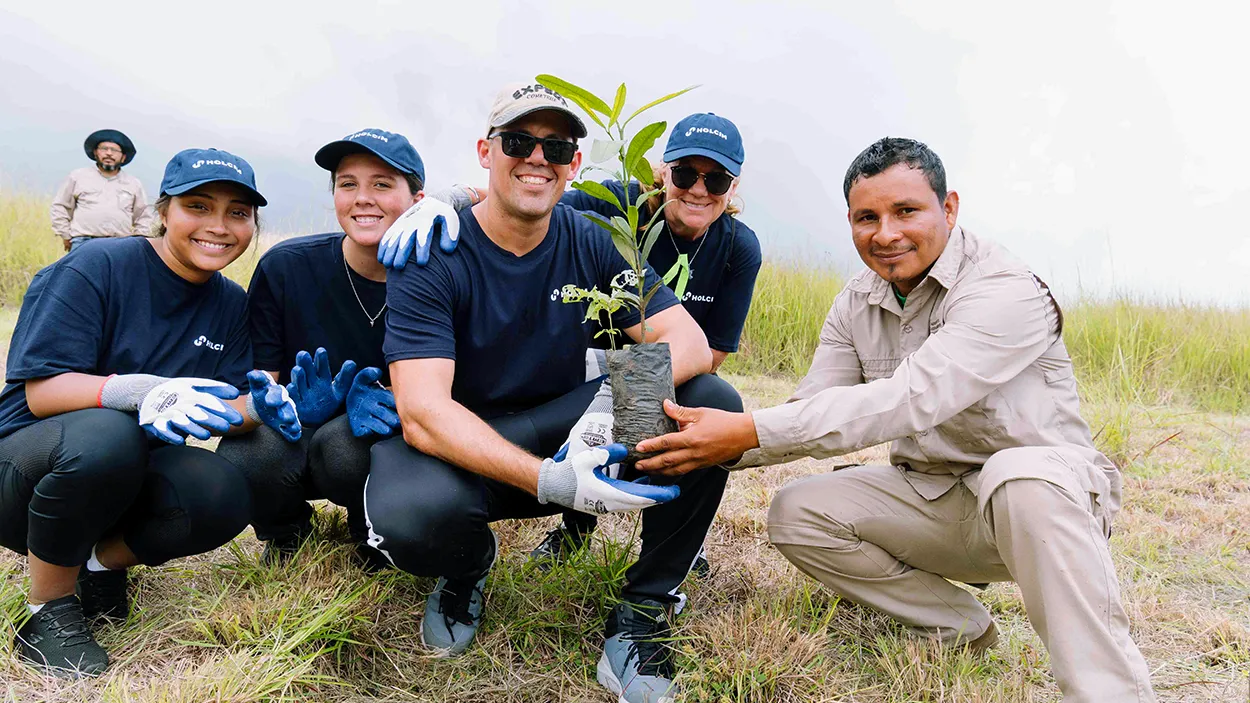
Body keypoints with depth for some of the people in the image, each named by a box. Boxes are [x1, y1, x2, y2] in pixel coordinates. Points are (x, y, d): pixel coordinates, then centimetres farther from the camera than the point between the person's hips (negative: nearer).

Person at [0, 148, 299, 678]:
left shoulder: (230, 305, 3)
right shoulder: (97, 268, -14)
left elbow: (225, 405, -1)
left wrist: (258, 405, -25)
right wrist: (144, 392, -38)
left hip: (130, 479, 4)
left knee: (223, 497, -27)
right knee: (107, 434, -37)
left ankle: (104, 560, 4)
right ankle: (47, 610, -13)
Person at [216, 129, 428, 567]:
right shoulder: (284, 267, -11)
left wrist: (384, 403, -30)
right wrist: (299, 408, -30)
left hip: (382, 443, -1)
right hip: (297, 437, 2)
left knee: (342, 443, -36)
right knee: (247, 456, -33)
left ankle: (373, 536, 3)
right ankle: (286, 532, 8)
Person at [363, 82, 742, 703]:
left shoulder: (594, 243, -4)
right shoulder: (429, 257, -14)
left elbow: (690, 343, -13)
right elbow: (423, 412, -25)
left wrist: (616, 397, -36)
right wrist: (547, 481, -40)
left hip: (566, 435, 3)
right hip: (463, 445, -2)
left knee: (712, 403, -21)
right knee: (411, 517, -38)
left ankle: (642, 612, -8)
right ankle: (468, 567, 3)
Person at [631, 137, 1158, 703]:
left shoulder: (1006, 291, -22)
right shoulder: (856, 305, 2)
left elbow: (909, 401, -34)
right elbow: (812, 411, -3)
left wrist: (749, 431, -39)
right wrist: (720, 445, -24)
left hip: (1046, 490, -6)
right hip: (930, 498, 7)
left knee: (1021, 478, -39)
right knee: (796, 514, -12)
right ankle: (961, 628, 0)